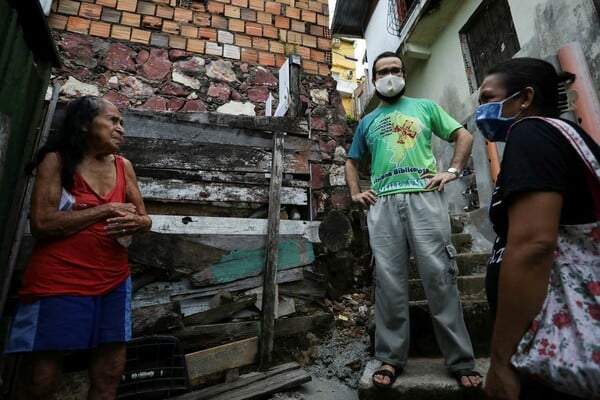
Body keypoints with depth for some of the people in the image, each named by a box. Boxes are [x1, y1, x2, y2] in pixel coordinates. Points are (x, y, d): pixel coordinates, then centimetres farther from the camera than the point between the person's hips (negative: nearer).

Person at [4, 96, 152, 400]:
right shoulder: (56, 160, -4)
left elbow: (145, 219, 10)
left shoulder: (124, 167, 7)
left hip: (113, 284, 4)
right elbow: (41, 223, -14)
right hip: (58, 283, -4)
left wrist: (136, 223, -13)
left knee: (109, 375, 11)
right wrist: (107, 210, -14)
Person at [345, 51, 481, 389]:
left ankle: (461, 361, 10)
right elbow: (352, 162, 29)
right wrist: (355, 193, 11)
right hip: (383, 204, 2)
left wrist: (452, 171, 0)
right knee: (389, 282, 0)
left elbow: (464, 136, 17)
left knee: (440, 277, -3)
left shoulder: (425, 107, 19)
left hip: (425, 197, -1)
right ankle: (391, 358, 11)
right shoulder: (367, 122, 23)